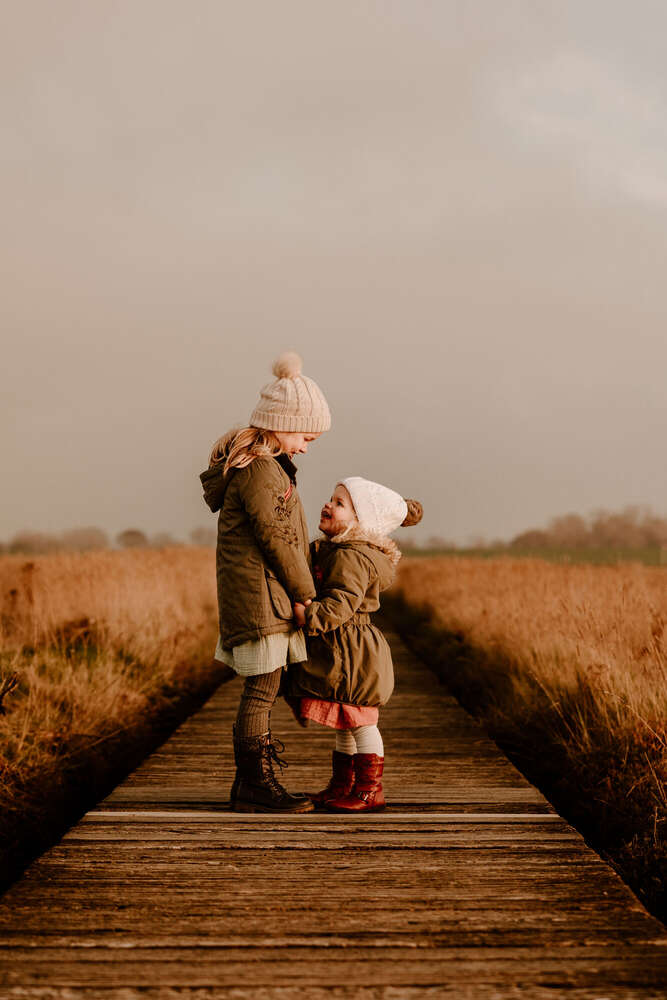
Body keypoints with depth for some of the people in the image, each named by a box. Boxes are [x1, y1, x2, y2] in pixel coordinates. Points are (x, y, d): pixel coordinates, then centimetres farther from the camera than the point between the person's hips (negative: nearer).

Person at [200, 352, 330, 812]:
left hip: (263, 597, 10)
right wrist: (306, 593, -9)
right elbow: (276, 538, -17)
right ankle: (257, 785, 1)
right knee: (263, 688, -5)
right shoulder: (258, 470, -17)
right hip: (260, 596, -10)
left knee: (262, 689, 13)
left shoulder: (266, 463, 16)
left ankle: (249, 783, 20)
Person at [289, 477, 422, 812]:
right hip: (337, 652, 10)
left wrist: (307, 615, -36)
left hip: (351, 653, -10)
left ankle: (369, 791, 6)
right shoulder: (328, 550, 14)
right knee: (346, 724, 17)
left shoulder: (351, 557, -19)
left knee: (361, 722, -2)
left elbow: (341, 604, -29)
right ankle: (342, 785, 26)